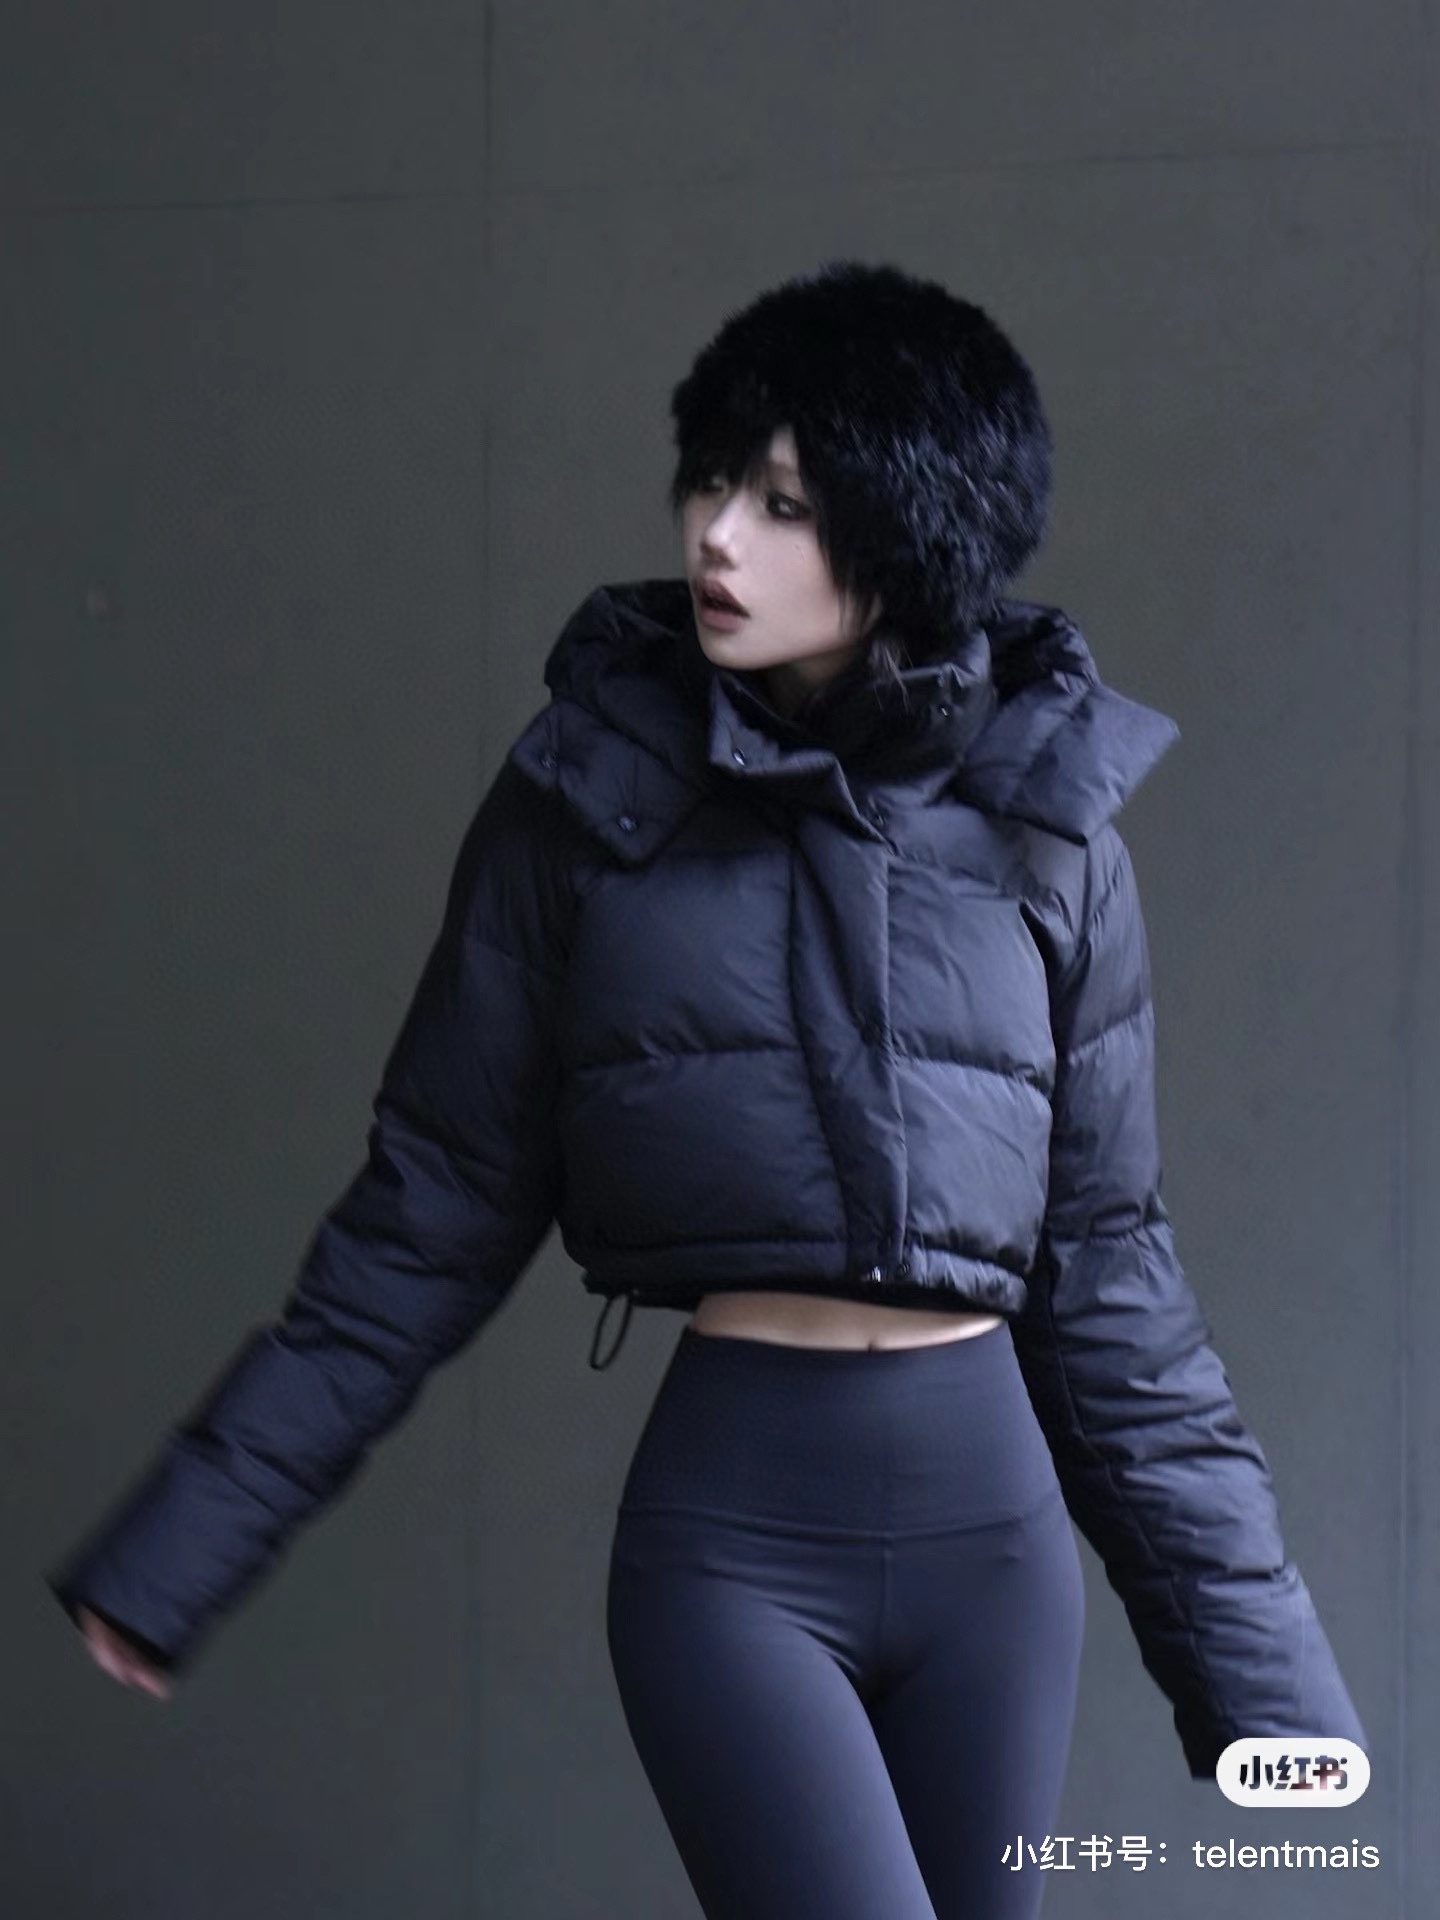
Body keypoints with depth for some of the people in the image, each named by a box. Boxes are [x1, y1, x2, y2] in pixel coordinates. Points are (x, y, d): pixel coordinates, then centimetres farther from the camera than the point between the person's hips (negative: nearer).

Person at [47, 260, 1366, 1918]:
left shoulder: (1047, 828, 3)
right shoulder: (592, 788, -2)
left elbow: (1106, 1273, 8)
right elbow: (431, 1214, 4)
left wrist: (1259, 1653, 8)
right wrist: (185, 1539, 2)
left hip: (996, 1525, 3)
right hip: (725, 1527, -2)